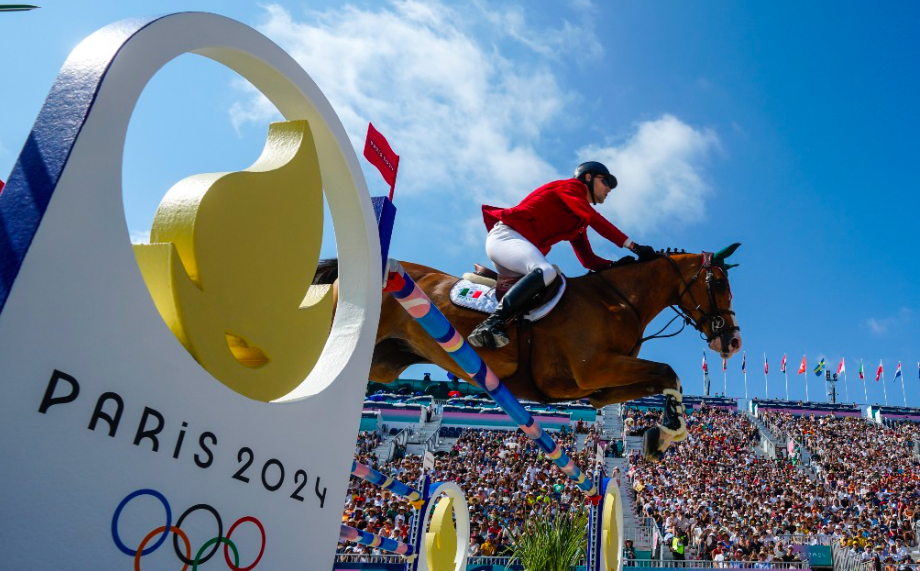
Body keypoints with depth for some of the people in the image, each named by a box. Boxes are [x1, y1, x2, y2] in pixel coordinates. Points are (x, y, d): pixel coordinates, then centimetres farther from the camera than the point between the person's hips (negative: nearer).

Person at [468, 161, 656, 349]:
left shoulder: (579, 220, 25)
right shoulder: (570, 187, 2)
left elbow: (588, 260, 19)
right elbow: (594, 219, -15)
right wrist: (633, 246, -17)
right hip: (506, 235, -10)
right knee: (546, 272, -33)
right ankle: (489, 325, -43)